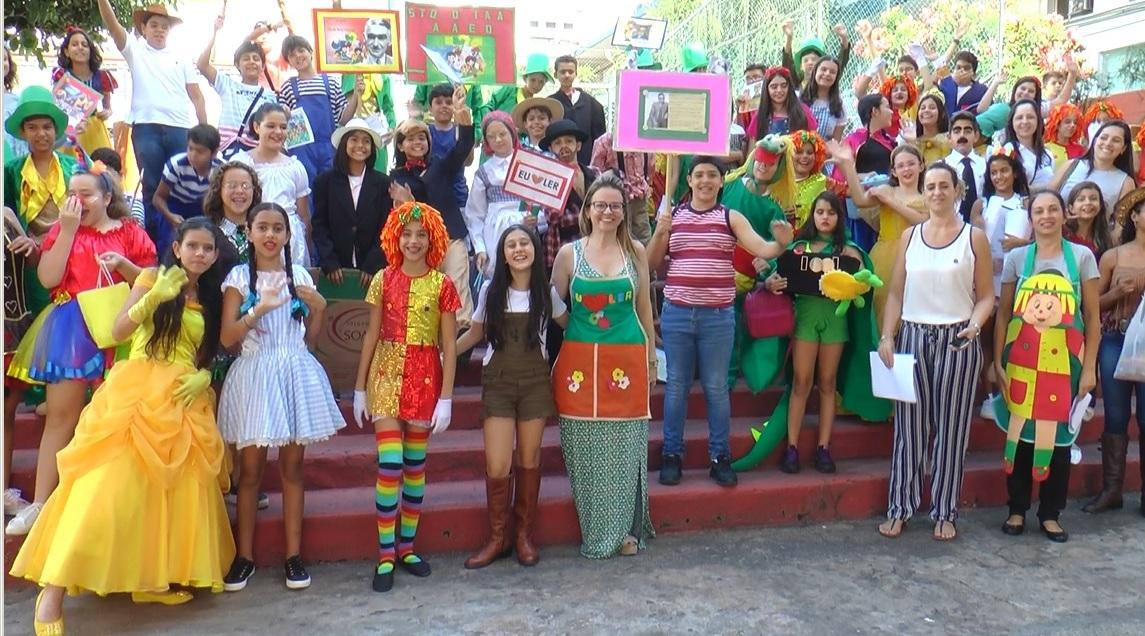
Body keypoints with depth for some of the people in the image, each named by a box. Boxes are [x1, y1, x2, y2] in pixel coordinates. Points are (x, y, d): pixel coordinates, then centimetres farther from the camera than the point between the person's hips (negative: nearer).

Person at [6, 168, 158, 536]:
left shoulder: (130, 232, 4)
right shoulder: (62, 230, 7)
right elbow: (48, 279, -7)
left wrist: (123, 265, -15)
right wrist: (67, 229, -9)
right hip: (70, 329, 1)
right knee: (60, 415, 2)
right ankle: (40, 502, 8)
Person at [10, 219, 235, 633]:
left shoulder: (213, 298, 15)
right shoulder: (153, 278, 5)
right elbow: (118, 331, -6)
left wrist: (204, 376, -7)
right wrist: (155, 297, -19)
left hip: (185, 402, 5)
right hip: (137, 393, -4)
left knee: (180, 491, 1)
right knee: (106, 488, -12)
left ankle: (158, 576, 14)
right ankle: (53, 591, -8)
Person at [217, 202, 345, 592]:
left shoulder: (300, 276, 9)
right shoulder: (239, 277, 1)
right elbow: (227, 338, -8)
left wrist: (319, 309, 0)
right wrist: (258, 310, -19)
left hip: (296, 373, 2)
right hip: (254, 374, -2)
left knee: (293, 466, 6)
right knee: (250, 468, 3)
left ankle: (293, 554, 14)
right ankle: (244, 556, 15)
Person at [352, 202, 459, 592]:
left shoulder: (442, 285, -1)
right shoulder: (384, 280, 2)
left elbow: (449, 345, -2)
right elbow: (371, 336, 5)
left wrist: (446, 398, -6)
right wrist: (359, 388, 4)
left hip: (425, 379, 0)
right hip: (386, 377, 0)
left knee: (415, 465, 10)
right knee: (389, 466, -5)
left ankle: (406, 546, 23)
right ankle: (385, 555, 5)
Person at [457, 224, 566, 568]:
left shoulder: (546, 291, 0)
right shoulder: (491, 290, 0)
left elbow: (570, 326, 15)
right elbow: (475, 333, 10)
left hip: (535, 381, 1)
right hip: (497, 382, 0)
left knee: (529, 460, 7)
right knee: (497, 466, -7)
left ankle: (525, 535, 23)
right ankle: (497, 537, 13)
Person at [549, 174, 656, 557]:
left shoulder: (635, 251, 7)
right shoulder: (569, 253, 3)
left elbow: (644, 306, 11)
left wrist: (651, 357, 11)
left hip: (627, 360, 1)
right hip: (580, 360, 0)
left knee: (623, 448, 3)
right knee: (586, 450, 4)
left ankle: (623, 529, 18)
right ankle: (595, 531, 19)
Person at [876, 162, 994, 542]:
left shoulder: (974, 237, 2)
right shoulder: (910, 236, 8)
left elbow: (986, 296, 1)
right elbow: (896, 293, 7)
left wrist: (975, 324, -18)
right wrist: (886, 337, -3)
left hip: (957, 340, -2)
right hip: (912, 336, 2)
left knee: (951, 427, 4)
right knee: (909, 426, 4)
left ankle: (944, 512, 15)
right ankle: (899, 508, 13)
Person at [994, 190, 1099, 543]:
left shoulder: (1082, 256, 2)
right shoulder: (1017, 257, 4)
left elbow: (1092, 317, 3)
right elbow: (1003, 312, 5)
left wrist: (1089, 367, -2)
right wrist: (998, 361, -2)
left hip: (1064, 361, 0)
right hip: (1021, 360, 0)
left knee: (1059, 435, 4)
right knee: (1019, 432, 4)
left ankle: (1050, 513, 17)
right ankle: (1017, 509, 17)